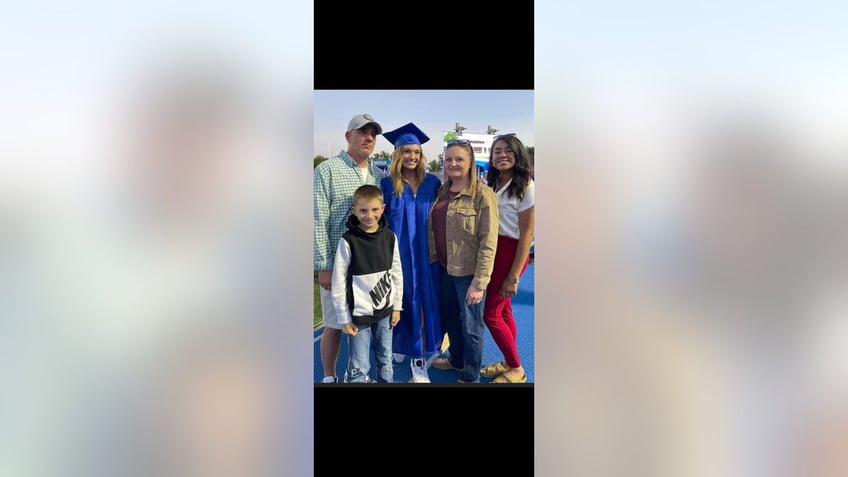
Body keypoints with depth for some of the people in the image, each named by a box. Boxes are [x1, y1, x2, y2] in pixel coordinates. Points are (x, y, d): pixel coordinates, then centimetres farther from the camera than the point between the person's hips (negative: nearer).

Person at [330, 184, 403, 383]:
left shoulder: (390, 237, 0)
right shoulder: (348, 241, -11)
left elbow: (397, 273, 9)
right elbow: (339, 282, -8)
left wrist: (397, 306, 8)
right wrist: (344, 318, -8)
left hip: (385, 311, 4)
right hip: (359, 314, -4)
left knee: (386, 362, 15)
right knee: (359, 368, -1)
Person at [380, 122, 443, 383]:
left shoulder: (433, 182, 3)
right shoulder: (387, 183, -2)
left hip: (427, 253, 2)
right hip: (399, 252, -2)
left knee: (425, 300, 2)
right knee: (404, 300, 4)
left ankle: (419, 357, 10)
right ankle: (401, 343, 24)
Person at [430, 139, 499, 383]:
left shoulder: (482, 195, -14)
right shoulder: (442, 193, 6)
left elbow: (488, 242, -17)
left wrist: (479, 283, -19)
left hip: (468, 272, -7)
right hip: (445, 269, 7)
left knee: (470, 325, 7)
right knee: (449, 317, 22)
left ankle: (470, 377, 25)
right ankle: (456, 359, 45)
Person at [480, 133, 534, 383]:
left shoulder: (526, 187, -13)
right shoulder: (492, 184, 8)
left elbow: (527, 233, -13)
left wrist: (514, 275, -14)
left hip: (511, 251, -6)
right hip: (492, 249, 6)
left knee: (491, 313, -4)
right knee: (503, 310, 12)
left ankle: (517, 370, 11)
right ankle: (509, 362, 25)